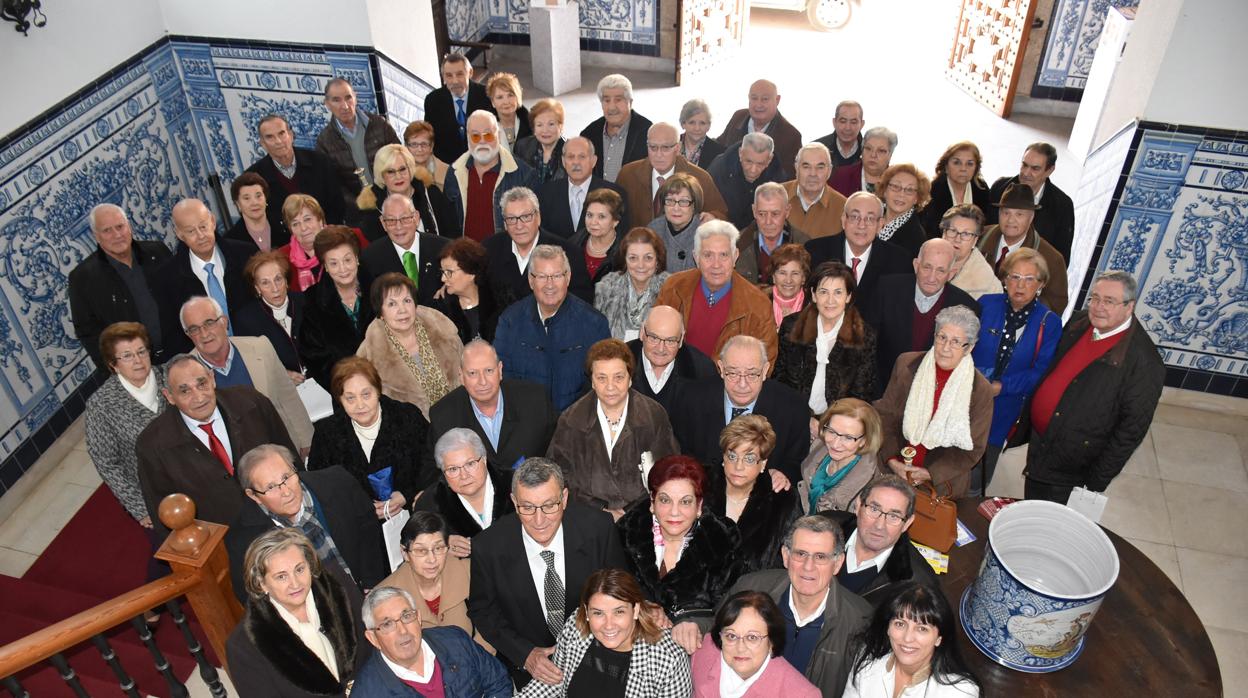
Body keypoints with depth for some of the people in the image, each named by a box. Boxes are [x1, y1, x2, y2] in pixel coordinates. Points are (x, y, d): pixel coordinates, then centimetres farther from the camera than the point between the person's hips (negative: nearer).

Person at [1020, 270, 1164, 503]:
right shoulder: (1079, 322, -2)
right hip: (1037, 443, 6)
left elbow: (1133, 428, -19)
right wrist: (1025, 421, 14)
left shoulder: (1143, 360, -22)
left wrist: (1097, 482, -16)